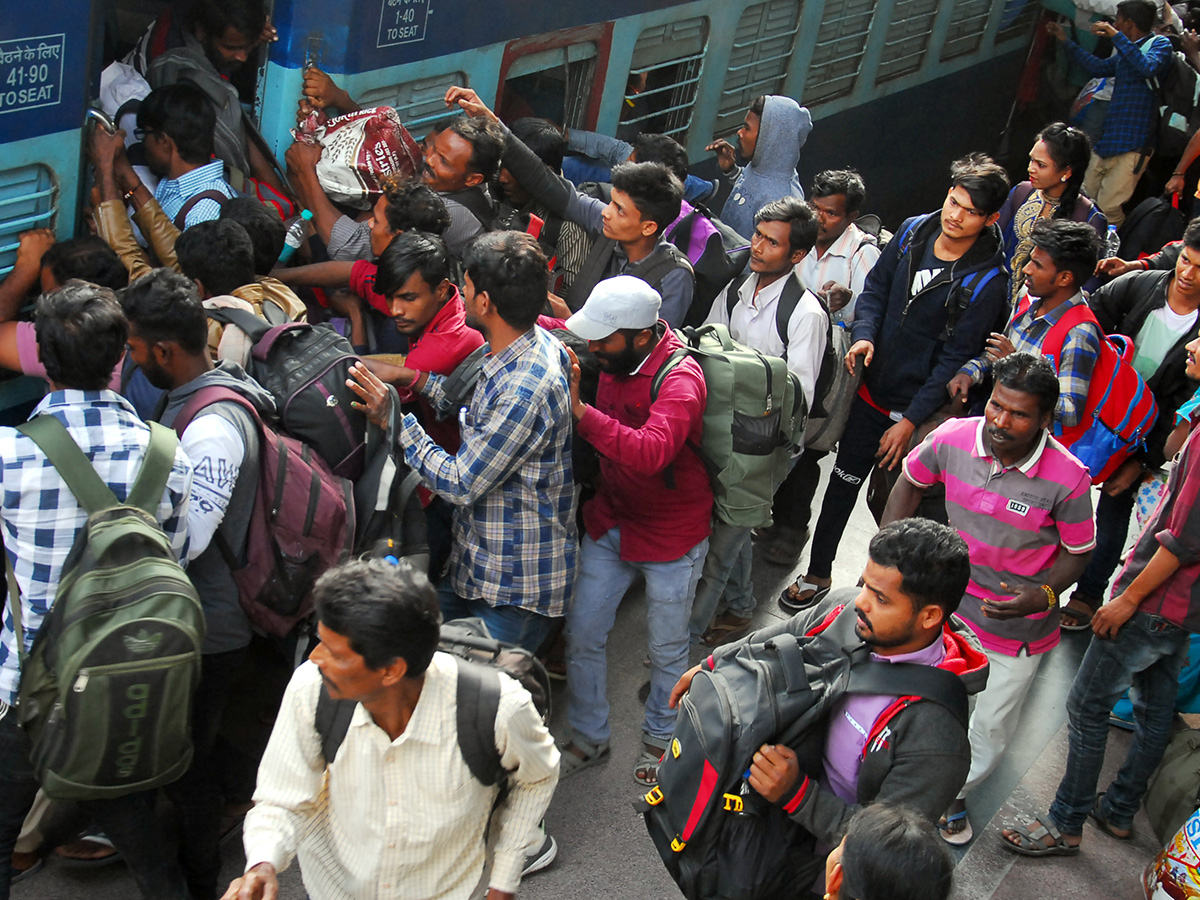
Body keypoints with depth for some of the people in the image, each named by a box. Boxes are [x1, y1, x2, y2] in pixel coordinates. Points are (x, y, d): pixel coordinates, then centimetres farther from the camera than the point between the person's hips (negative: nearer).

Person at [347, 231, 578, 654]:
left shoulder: (525, 389, -30)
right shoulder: (535, 344, 1)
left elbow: (461, 485, -23)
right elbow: (485, 419, 17)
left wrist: (394, 421, -16)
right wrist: (420, 380, 9)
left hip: (515, 590, -10)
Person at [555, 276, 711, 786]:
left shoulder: (680, 379, -27)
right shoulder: (613, 358, -5)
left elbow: (651, 451, -45)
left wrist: (580, 413, -48)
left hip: (671, 536, -6)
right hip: (611, 522, 6)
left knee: (667, 649, 13)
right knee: (582, 635, 9)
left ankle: (659, 738, 38)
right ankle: (588, 739, 30)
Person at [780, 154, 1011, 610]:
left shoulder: (987, 281, -19)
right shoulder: (913, 232, -3)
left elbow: (954, 359, -17)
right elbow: (876, 287, 8)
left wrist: (909, 422, -17)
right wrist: (864, 334, -12)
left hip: (919, 407, -5)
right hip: (872, 390, 5)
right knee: (844, 480, 13)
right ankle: (818, 572, 28)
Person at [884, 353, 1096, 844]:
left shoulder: (1067, 479, -25)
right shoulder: (953, 439, -18)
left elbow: (1078, 552, -8)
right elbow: (910, 484, 2)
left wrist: (1045, 594, -26)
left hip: (1019, 624, -1)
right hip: (948, 598, 2)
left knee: (992, 727, 16)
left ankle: (953, 791, 44)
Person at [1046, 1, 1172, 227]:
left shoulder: (1159, 44, -2)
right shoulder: (1124, 53, 21)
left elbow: (1149, 68, -23)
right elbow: (1097, 67, 36)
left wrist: (1117, 37, -20)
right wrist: (1064, 40, 37)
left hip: (1132, 144, -8)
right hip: (1106, 141, 8)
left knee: (1108, 208, -13)